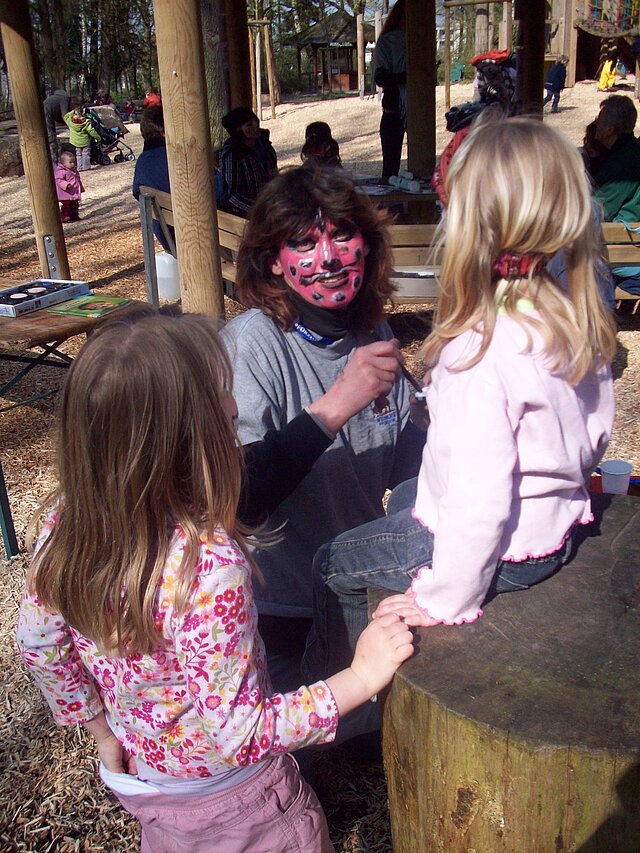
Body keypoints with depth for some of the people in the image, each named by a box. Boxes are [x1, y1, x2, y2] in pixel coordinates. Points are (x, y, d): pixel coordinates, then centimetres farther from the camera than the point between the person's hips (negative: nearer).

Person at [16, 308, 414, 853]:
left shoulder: (68, 518, -19)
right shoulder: (211, 564, -39)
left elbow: (39, 643, -4)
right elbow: (239, 734, -29)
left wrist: (104, 732, 9)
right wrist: (360, 679, -24)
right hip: (228, 798, -5)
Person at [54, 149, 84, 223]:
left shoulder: (74, 170, 13)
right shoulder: (60, 171, -16)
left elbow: (77, 179, 25)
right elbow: (59, 180, -24)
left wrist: (81, 188, 27)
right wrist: (66, 185, -38)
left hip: (75, 193, 9)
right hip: (66, 194, -9)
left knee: (75, 205, 15)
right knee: (66, 206, -7)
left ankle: (75, 216, 26)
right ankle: (65, 217, -2)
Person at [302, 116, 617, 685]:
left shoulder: (479, 352, -33)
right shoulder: (582, 321, -9)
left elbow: (480, 497, -31)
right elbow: (596, 433, 4)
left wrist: (446, 600, -17)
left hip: (498, 550, -8)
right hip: (559, 527, 9)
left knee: (334, 564, 12)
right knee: (404, 497, 32)